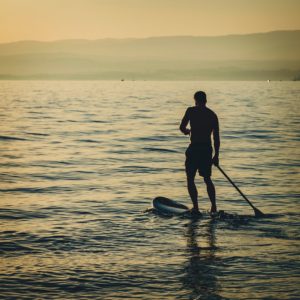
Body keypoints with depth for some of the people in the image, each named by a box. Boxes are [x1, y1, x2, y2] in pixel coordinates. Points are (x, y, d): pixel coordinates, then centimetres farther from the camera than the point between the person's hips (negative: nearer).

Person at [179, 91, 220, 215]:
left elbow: (182, 127, -5)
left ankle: (196, 207, -4)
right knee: (207, 179, 18)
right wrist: (216, 155, 14)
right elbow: (216, 137, 9)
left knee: (190, 179, 4)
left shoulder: (191, 111, -4)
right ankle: (213, 207, 16)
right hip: (207, 149, 5)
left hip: (194, 148, -5)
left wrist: (187, 131, 20)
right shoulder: (213, 115, 9)